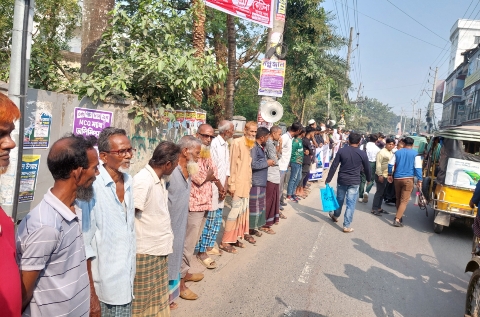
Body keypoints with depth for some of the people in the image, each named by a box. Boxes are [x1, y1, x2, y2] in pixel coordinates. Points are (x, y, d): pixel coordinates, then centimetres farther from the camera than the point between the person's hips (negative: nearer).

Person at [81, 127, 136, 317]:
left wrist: (132, 270, 13)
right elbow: (85, 244, -18)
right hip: (105, 283, -7)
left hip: (127, 278, 7)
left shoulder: (128, 181, 2)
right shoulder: (93, 187, -20)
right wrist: (91, 293, -16)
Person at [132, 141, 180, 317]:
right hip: (146, 251, -8)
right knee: (143, 299, 10)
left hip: (160, 247, 8)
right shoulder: (143, 181, -23)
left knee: (158, 297, 21)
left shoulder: (160, 178, 4)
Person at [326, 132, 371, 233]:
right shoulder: (362, 154, -5)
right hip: (354, 182, -2)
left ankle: (335, 216, 44)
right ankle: (346, 226, 3)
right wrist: (368, 179, 24)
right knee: (351, 204, 3)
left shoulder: (341, 151, -5)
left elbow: (334, 166, -5)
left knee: (339, 199, 22)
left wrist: (328, 180, 0)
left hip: (341, 180, 2)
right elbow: (367, 168, 6)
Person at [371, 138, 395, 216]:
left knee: (382, 192, 13)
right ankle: (374, 209, 1)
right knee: (379, 192, -5)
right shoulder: (381, 152, -11)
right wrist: (380, 175, -21)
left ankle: (379, 208, 21)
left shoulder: (391, 153, 14)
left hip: (387, 176, 8)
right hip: (381, 176, -8)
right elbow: (378, 165, -16)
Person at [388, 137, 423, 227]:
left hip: (397, 178, 3)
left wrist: (390, 175, 19)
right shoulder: (415, 154, -1)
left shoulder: (397, 152, 7)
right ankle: (397, 219, -14)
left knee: (398, 199, 18)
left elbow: (390, 164, 6)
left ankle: (399, 215, 30)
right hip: (408, 179, -3)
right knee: (404, 201, -4)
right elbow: (418, 168, -7)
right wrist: (419, 180, -4)